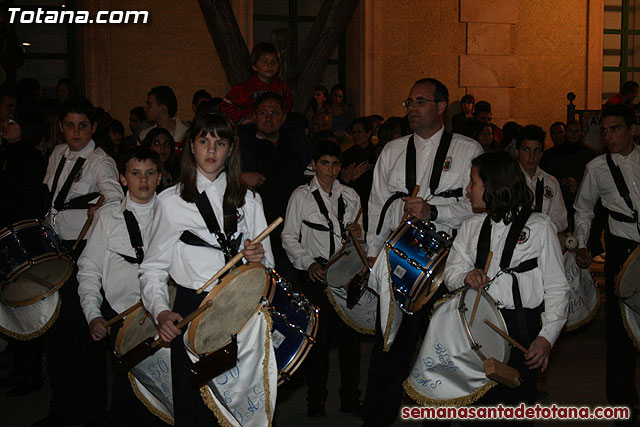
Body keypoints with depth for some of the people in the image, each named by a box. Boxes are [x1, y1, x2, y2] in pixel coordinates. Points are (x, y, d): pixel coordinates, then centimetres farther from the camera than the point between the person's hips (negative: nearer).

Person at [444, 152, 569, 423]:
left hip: (522, 328, -3)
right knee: (478, 404, 1)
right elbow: (451, 272, 12)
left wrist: (547, 337, -12)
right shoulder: (471, 227, 15)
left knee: (517, 405, -2)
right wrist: (466, 277, -12)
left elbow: (556, 289, -2)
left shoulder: (539, 227, 0)